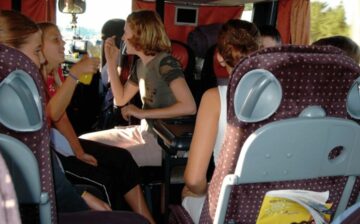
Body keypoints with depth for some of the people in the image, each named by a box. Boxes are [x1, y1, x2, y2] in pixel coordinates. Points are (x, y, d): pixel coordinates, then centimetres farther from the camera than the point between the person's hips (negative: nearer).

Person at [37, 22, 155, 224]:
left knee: (122, 159, -2)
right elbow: (52, 114, -32)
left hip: (59, 141, 9)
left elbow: (62, 116, 7)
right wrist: (75, 73, -36)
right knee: (105, 178, -19)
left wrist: (78, 150, -4)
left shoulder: (55, 72, 9)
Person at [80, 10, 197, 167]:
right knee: (85, 142, 4)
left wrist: (143, 113, -25)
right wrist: (111, 61, 5)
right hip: (143, 132, 8)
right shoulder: (141, 63, 6)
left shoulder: (165, 63, -20)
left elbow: (189, 107, -31)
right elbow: (121, 99, 13)